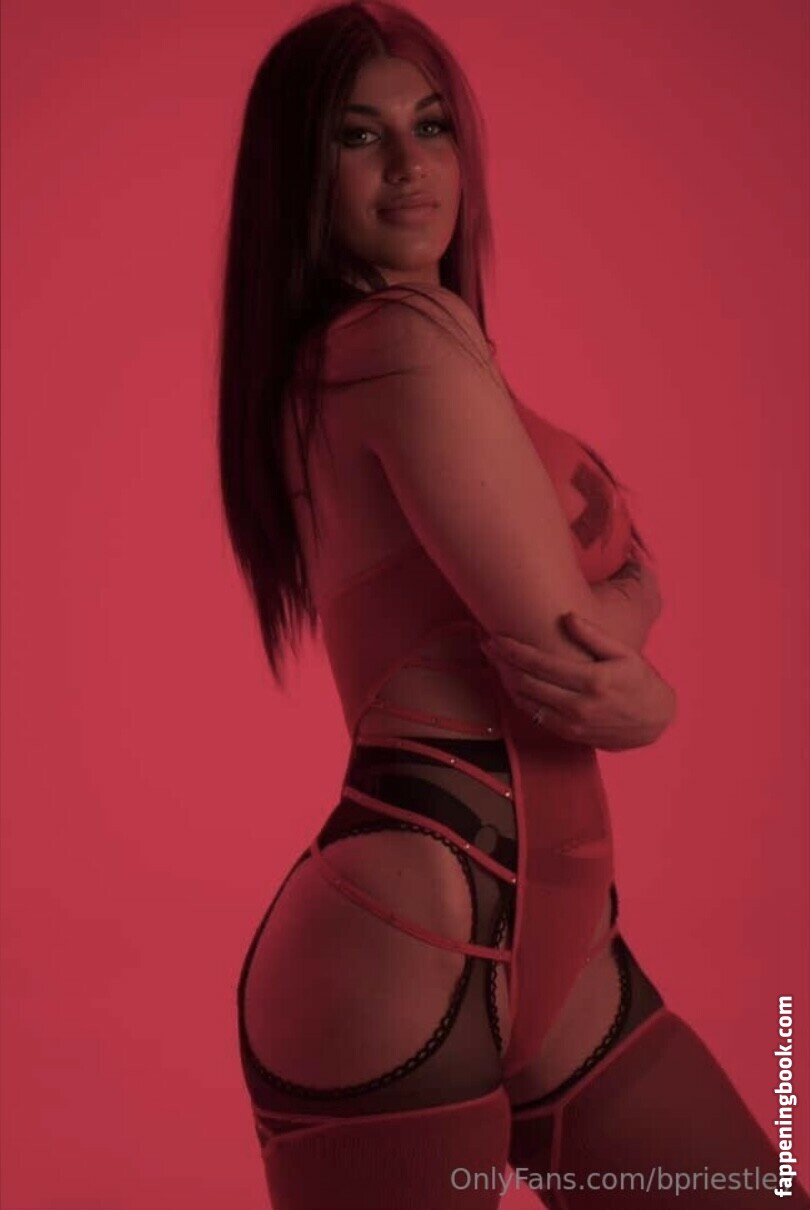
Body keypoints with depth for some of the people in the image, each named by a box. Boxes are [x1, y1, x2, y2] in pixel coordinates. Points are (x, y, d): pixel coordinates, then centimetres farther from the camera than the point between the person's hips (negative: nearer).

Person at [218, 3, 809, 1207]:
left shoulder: (332, 365, 15)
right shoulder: (414, 336, -14)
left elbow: (631, 574, 11)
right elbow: (559, 663, -17)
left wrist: (604, 630, -10)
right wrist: (648, 692, 3)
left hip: (536, 942, 9)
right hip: (409, 948, -9)